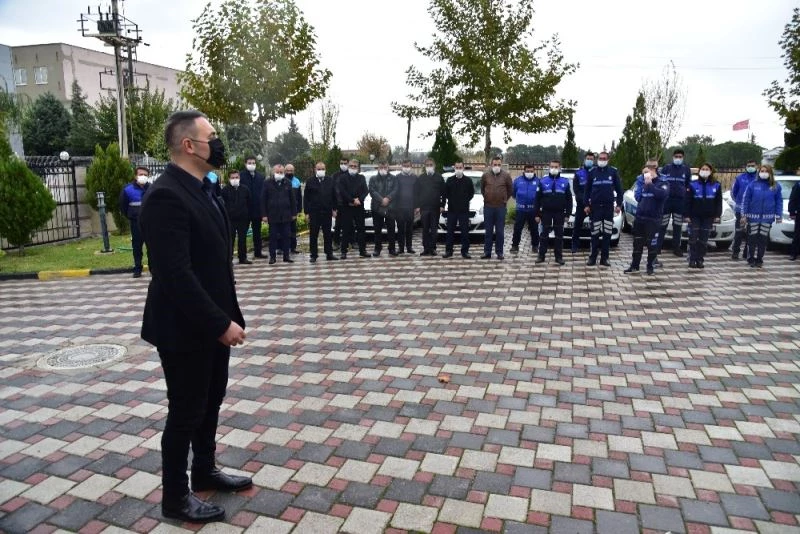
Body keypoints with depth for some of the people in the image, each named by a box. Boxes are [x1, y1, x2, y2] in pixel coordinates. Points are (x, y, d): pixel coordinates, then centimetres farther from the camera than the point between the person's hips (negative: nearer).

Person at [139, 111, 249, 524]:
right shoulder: (166, 195, -21)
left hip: (212, 324, 9)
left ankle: (205, 471, 41)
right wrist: (220, 323, -23)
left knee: (210, 402, 21)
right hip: (184, 329, -9)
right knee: (185, 412, 6)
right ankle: (175, 497, 26)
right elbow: (175, 273, -27)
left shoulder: (201, 189, 9)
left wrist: (229, 315, 13)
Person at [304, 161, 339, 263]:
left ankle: (329, 254, 17)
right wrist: (306, 212, -6)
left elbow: (334, 196, 8)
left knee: (328, 234, 9)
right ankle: (313, 255, 10)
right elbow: (306, 198, -2)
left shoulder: (330, 180, 6)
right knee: (313, 235, 3)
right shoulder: (310, 181, -1)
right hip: (314, 213, -2)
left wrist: (334, 209, 3)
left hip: (327, 212, 2)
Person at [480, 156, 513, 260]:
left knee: (500, 231, 3)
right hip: (488, 206, 1)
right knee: (488, 231, 6)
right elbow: (482, 188, 17)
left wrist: (505, 199, 9)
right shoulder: (485, 175, 2)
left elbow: (510, 189, 11)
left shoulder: (506, 176, 0)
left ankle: (499, 252, 10)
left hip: (501, 207, -1)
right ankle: (487, 252, 11)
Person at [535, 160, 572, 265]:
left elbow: (569, 199, 5)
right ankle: (541, 255, 9)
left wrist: (567, 214, -1)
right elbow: (538, 199, 3)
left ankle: (559, 256, 11)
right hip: (546, 212, 0)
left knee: (559, 235, 4)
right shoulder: (543, 181, 3)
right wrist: (537, 214, -2)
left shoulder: (565, 182, 4)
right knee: (544, 234, 3)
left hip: (559, 213, 1)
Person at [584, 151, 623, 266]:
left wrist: (619, 204, -1)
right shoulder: (592, 172, 6)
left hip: (609, 206, 0)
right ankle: (593, 257, 5)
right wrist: (586, 205, 0)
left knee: (607, 233, 2)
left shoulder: (613, 172, 4)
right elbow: (587, 189, 7)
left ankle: (604, 258, 7)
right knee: (595, 233, 0)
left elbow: (619, 189, 6)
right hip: (595, 206, 0)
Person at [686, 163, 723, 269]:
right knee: (693, 238, -4)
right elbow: (688, 201, -2)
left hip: (708, 217, 2)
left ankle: (700, 260, 11)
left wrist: (717, 215, -2)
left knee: (704, 240, 5)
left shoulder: (716, 185, 4)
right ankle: (692, 260, 1)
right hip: (695, 216, -2)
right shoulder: (693, 185, -1)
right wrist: (687, 215, -7)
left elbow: (718, 201, 5)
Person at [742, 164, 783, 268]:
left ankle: (759, 259, 15)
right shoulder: (753, 185, -1)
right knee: (752, 239, 1)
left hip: (767, 217, 1)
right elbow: (746, 200, 0)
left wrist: (778, 216, 2)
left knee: (763, 239, 6)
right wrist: (744, 215, -3)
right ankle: (751, 259, 12)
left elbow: (779, 201, 7)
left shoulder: (776, 186, 4)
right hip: (753, 216, -1)